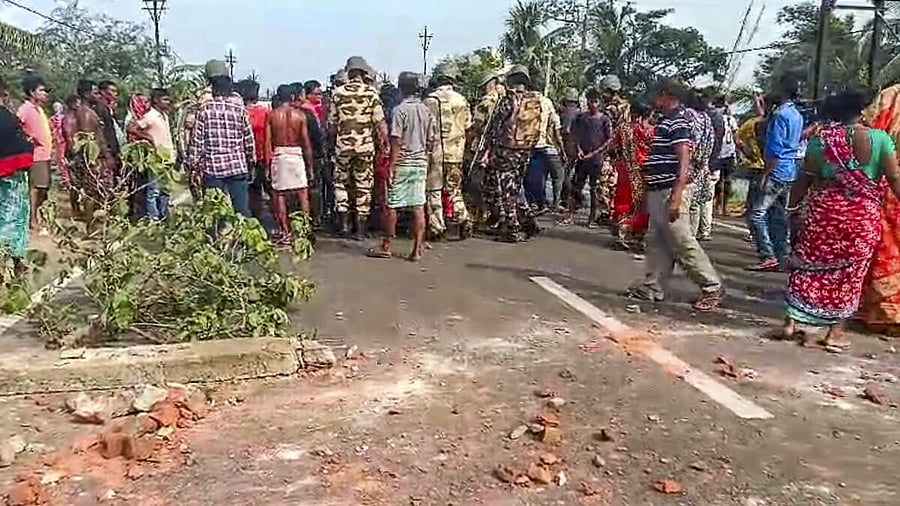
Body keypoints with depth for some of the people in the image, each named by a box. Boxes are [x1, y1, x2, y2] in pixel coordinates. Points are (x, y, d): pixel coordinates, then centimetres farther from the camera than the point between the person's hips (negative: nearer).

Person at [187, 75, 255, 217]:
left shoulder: (204, 110, -3)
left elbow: (197, 140, -3)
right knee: (242, 209, 4)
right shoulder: (239, 110, 0)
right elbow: (249, 140, 2)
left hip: (212, 168, -1)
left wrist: (193, 165, 4)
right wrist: (251, 160, 15)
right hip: (238, 166, 1)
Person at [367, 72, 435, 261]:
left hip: (402, 164, -5)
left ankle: (386, 247, 12)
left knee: (392, 205, 5)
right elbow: (431, 140, 9)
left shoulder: (399, 110, -11)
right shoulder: (426, 110, 6)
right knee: (418, 206, 4)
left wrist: (391, 166, -12)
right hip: (420, 164, 5)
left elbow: (396, 141, -14)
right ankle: (417, 249, 5)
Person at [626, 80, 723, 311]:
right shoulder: (667, 121, 17)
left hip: (671, 191, -10)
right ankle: (652, 287, 18)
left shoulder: (677, 122, -14)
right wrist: (651, 194, 23)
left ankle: (711, 288, 3)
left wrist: (676, 197, -27)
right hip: (659, 191, 10)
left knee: (682, 242, -6)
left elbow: (684, 162, -21)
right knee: (656, 242, 12)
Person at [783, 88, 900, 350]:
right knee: (850, 274, 9)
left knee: (809, 266, 10)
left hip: (823, 210, 1)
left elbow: (805, 179, 2)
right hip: (864, 216, 0)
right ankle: (835, 333, 13)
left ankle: (791, 323, 11)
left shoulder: (820, 140, 0)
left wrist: (792, 206, 11)